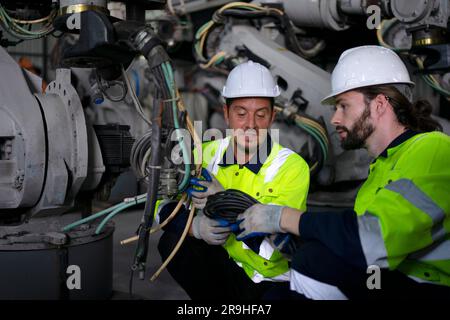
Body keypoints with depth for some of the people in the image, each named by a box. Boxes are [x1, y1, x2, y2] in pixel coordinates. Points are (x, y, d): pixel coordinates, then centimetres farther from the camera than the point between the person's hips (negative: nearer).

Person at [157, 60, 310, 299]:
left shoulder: (292, 166, -15)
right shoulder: (207, 154, -4)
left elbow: (272, 246, -22)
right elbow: (165, 207, -7)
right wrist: (196, 226, -28)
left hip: (271, 281, -2)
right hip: (220, 265, 3)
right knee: (172, 241, -20)